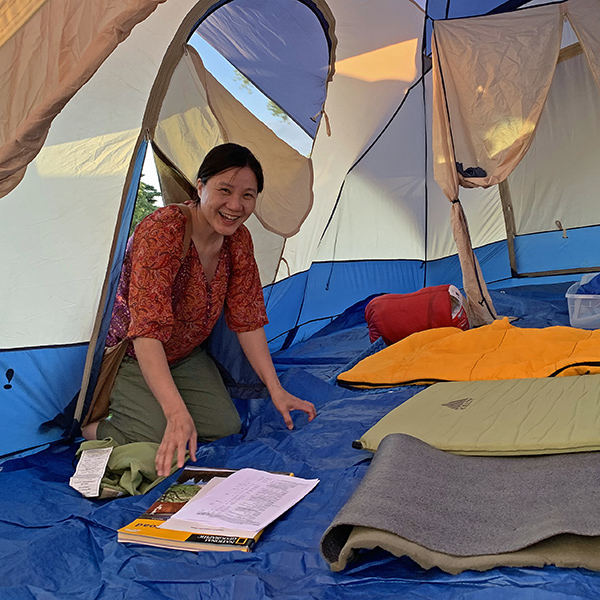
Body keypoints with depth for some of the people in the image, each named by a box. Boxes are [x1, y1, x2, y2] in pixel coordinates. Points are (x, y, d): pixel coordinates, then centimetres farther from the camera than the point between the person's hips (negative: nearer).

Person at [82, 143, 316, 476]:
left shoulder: (238, 240, -9)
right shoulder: (161, 231, -31)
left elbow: (247, 319, -3)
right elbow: (147, 330, -38)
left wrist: (276, 390, -7)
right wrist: (177, 413, -47)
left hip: (186, 356, 7)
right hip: (130, 357, -6)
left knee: (226, 429, -6)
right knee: (164, 450, -20)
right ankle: (93, 426, 9)